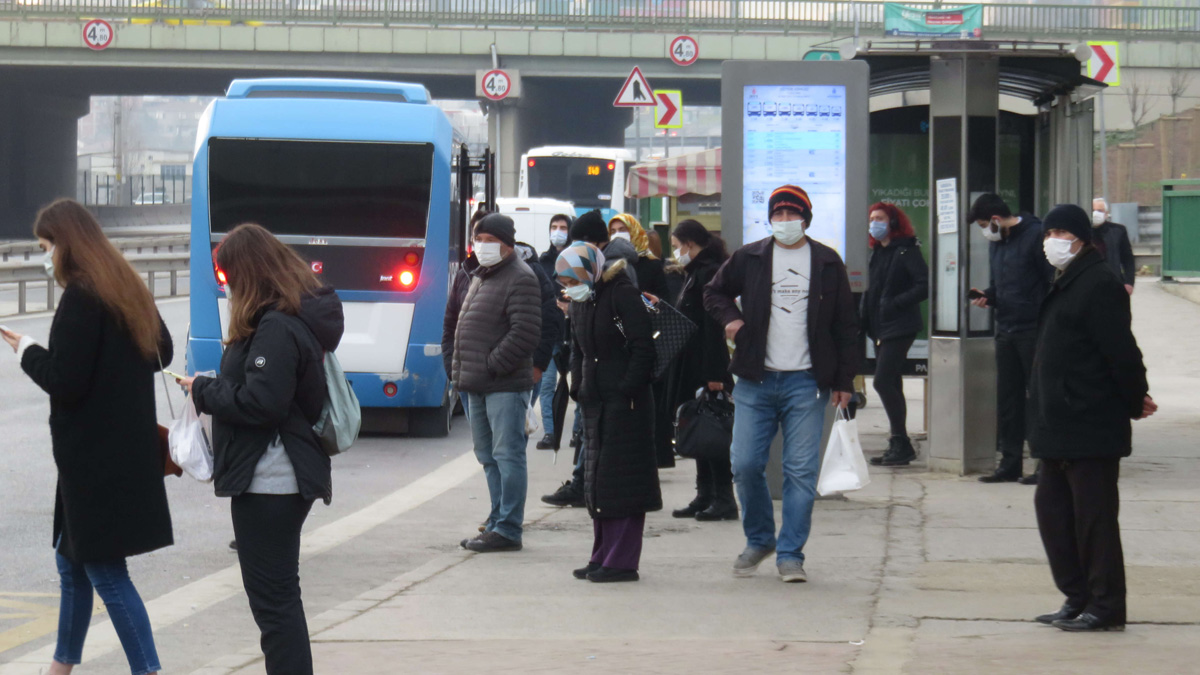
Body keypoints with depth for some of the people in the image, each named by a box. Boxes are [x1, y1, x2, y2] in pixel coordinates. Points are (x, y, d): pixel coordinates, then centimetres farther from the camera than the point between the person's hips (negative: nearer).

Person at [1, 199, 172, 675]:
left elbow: (64, 381, -20)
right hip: (128, 449, 9)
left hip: (94, 457, -9)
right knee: (72, 559, 19)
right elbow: (161, 352, 23)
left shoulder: (80, 297, -17)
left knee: (104, 569, -5)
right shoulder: (126, 289, 11)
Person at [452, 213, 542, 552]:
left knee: (507, 454, -8)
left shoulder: (520, 279, -11)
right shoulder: (481, 277, 19)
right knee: (489, 457, 15)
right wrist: (460, 369, 15)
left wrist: (492, 366, -18)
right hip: (479, 385, 10)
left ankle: (507, 530, -8)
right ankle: (498, 522, 23)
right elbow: (466, 324, 26)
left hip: (506, 385, -10)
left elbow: (525, 334, -20)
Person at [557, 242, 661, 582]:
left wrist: (626, 391, -18)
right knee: (596, 480, 10)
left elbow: (643, 348, -15)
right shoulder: (579, 303, 13)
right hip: (595, 402, 8)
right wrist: (578, 388, 11)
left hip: (625, 402, -8)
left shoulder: (622, 295, -12)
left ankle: (622, 561, -5)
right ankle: (603, 557, 17)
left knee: (621, 480, -7)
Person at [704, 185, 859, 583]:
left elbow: (845, 326, 9)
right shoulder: (749, 259, 7)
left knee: (802, 471, -3)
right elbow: (715, 292, 23)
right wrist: (729, 318, 2)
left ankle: (790, 554, 4)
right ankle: (759, 540, 19)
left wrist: (844, 380, 5)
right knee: (745, 465, -3)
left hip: (806, 385, -1)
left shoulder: (827, 264, 6)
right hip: (755, 382, 1)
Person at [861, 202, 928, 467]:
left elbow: (925, 286, -17)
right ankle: (898, 446, 15)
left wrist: (895, 303, -20)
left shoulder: (906, 251, -10)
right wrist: (866, 320, 9)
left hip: (899, 327, -9)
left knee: (883, 382, -15)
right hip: (880, 328, 9)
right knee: (890, 385, 10)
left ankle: (901, 443, -9)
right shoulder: (878, 252, 16)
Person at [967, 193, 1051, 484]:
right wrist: (988, 296, 4)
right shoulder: (996, 243, 15)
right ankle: (1010, 463, 14)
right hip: (1005, 330, 8)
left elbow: (1053, 283, -13)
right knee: (1007, 397, 8)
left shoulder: (1036, 236, -10)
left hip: (1033, 330, -8)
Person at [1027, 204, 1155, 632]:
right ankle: (1078, 599, 21)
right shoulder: (1066, 284, 17)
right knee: (1053, 507, 13)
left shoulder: (1099, 284, -14)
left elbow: (1120, 351, -17)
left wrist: (1135, 400, -9)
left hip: (1092, 425, -10)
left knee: (1093, 515, -6)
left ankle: (1106, 608, -1)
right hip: (1060, 424, 10)